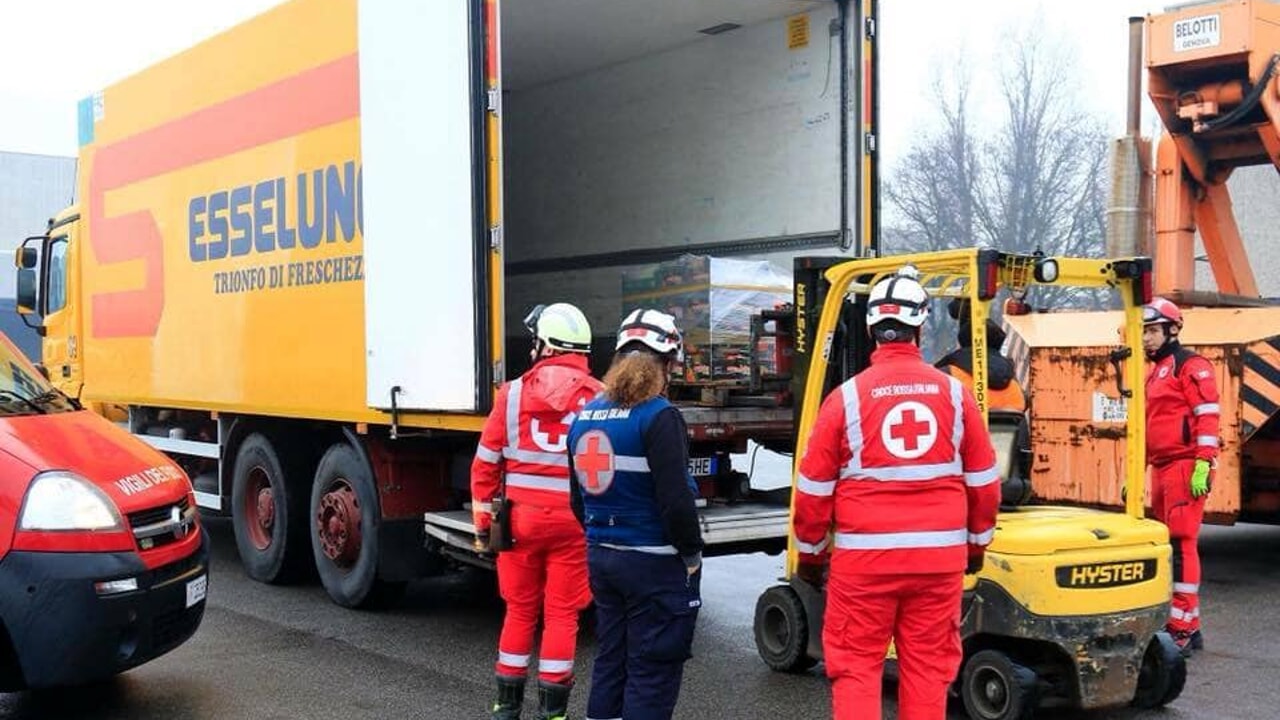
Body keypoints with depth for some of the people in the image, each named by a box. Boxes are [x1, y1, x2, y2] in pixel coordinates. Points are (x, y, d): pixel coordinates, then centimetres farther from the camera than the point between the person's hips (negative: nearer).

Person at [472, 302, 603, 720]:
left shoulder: (512, 393, -3)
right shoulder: (598, 398, -4)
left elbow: (486, 464, 0)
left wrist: (482, 524, 9)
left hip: (521, 517, 1)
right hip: (573, 523, -1)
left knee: (519, 610, 14)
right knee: (562, 614, 7)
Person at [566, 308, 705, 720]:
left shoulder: (586, 415, 8)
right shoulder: (659, 417, -17)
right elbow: (676, 499, -21)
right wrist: (692, 553, -9)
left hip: (600, 558, 8)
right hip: (654, 563, -7)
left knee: (610, 661, 18)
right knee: (651, 671, 2)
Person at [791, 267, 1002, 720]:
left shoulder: (847, 396, -6)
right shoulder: (954, 393, 0)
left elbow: (815, 488, -1)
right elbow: (984, 482, 7)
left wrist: (810, 555, 13)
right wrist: (977, 544, 22)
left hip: (864, 558, -2)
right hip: (939, 557, 2)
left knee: (855, 667, 7)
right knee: (928, 668, 10)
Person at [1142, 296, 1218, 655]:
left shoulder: (1191, 366, -4)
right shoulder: (1153, 374, 22)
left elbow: (1207, 417, -13)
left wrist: (1203, 466, -21)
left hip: (1185, 467, -9)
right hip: (1162, 471, 9)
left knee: (1182, 545, -10)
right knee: (1169, 546, 10)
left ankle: (1183, 629, -8)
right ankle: (1186, 625, 17)